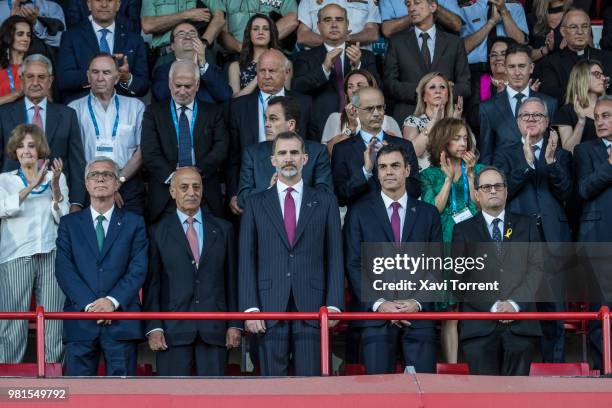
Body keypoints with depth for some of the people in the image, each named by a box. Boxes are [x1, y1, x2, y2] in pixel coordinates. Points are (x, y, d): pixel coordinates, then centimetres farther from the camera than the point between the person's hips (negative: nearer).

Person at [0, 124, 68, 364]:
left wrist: (55, 187, -8)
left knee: (53, 318, -5)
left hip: (52, 254, 1)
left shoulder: (57, 177, 16)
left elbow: (62, 218, 8)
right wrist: (32, 186, -17)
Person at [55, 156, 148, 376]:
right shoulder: (69, 223, 13)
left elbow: (138, 269, 1)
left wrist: (113, 300, -14)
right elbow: (64, 269, 1)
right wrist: (88, 304, -13)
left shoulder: (133, 223, 12)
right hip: (80, 322, 1)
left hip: (121, 321, 0)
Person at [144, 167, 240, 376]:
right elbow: (152, 284, 3)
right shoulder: (159, 232, 6)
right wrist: (153, 327, -6)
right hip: (173, 329, -2)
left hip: (214, 328, 2)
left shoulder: (223, 229, 12)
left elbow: (231, 280, 10)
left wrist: (234, 325, 3)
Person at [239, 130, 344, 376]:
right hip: (269, 310, 0)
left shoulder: (325, 203, 11)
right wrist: (250, 308, -4)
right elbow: (246, 260, 6)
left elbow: (335, 257, 7)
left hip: (311, 309, 0)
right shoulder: (255, 204, 11)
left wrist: (334, 304, -4)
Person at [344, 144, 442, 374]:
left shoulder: (428, 213, 13)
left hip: (419, 313, 1)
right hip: (376, 314, -1)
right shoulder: (359, 213, 9)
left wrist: (419, 302, -6)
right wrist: (378, 304, -10)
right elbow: (353, 266, 2)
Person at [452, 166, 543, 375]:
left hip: (520, 324, 1)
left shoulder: (527, 225, 16)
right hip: (479, 326, -1)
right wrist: (492, 307, -10)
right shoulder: (463, 230, 12)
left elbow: (536, 267, 6)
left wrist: (515, 303, -9)